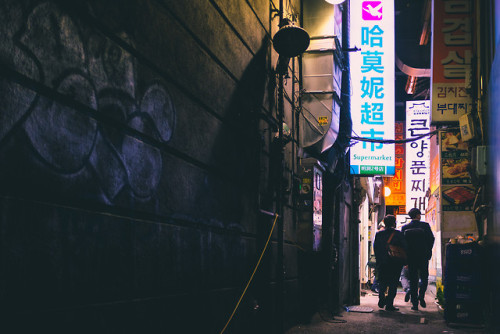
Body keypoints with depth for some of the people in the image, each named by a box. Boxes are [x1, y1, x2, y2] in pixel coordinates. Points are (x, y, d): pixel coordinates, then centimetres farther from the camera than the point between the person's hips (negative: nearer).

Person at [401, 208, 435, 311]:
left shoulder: (405, 228, 0)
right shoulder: (425, 225, -5)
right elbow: (431, 239, -4)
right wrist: (428, 253, 8)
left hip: (411, 257, 1)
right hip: (423, 256, -1)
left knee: (413, 280, 6)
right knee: (424, 277, 15)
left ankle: (415, 303, 4)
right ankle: (421, 296, -6)